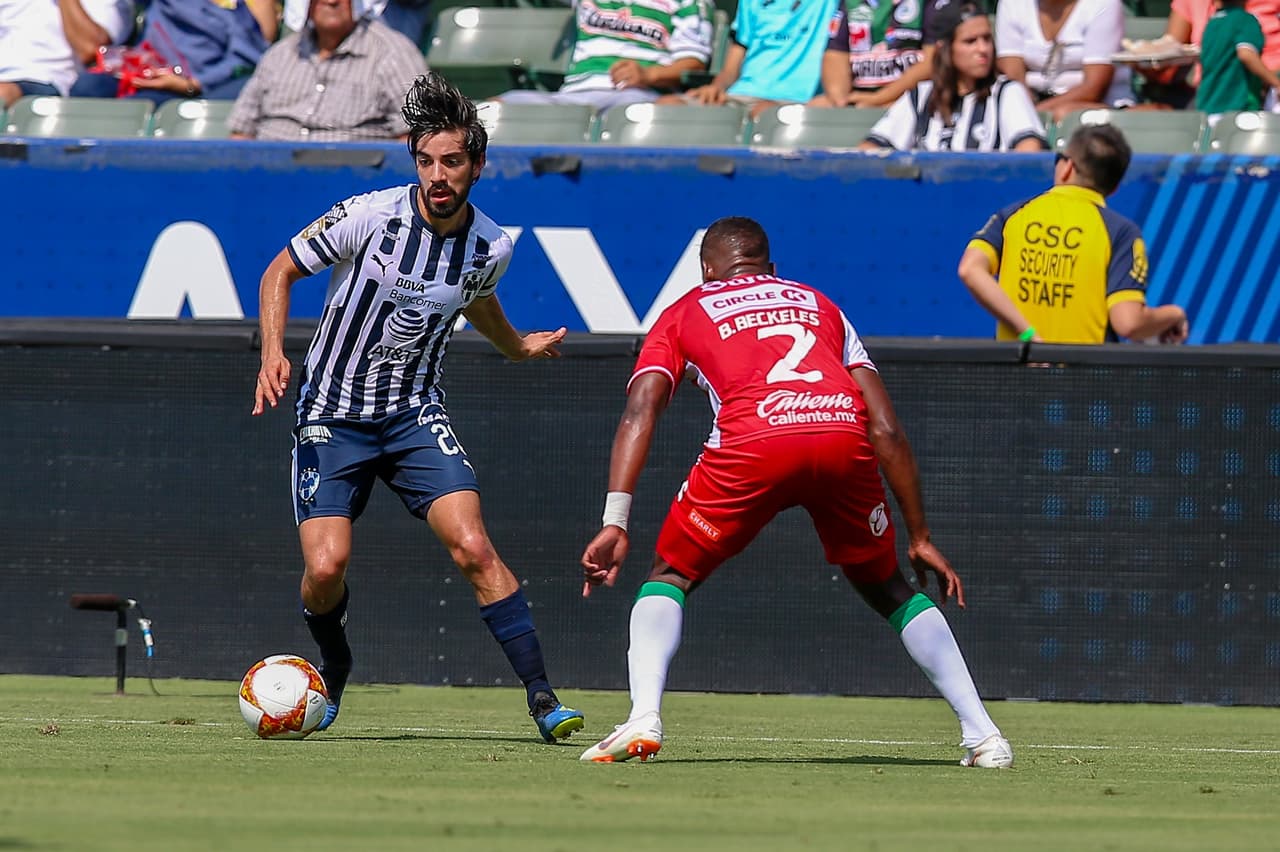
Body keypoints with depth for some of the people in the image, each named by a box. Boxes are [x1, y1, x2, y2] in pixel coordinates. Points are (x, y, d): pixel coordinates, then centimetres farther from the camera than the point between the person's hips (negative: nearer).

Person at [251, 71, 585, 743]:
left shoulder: (490, 247, -5)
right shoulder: (367, 216, -16)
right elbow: (280, 271, -3)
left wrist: (520, 347, 33)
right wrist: (273, 352, -16)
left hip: (416, 413, 2)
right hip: (332, 413, -2)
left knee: (473, 547, -18)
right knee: (326, 567, -15)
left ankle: (542, 698, -12)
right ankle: (332, 673, 18)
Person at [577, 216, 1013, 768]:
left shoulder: (684, 313, 29)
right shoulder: (819, 305, 35)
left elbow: (639, 414, 11)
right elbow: (886, 430, 26)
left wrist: (615, 523, 4)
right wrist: (919, 536, 30)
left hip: (753, 441, -2)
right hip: (844, 439, 2)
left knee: (669, 578, 19)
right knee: (888, 590, 25)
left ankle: (644, 717, -5)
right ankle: (982, 734, 18)